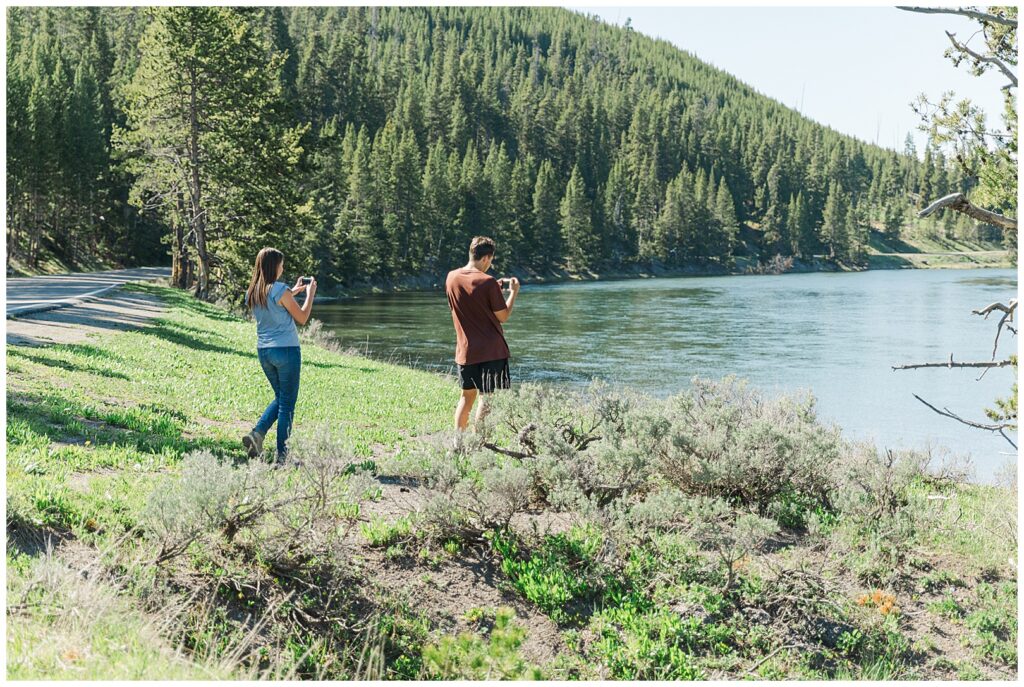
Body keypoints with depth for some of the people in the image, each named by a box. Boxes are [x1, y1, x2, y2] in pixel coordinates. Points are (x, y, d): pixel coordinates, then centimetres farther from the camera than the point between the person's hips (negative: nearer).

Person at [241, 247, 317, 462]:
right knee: (287, 403, 2)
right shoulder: (280, 290, -14)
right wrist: (310, 293, 7)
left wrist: (294, 291, 26)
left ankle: (257, 433, 3)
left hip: (263, 351, 7)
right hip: (286, 351, -7)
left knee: (280, 398, 21)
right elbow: (302, 318, -6)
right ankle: (282, 452, 4)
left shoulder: (252, 293, 6)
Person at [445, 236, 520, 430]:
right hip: (491, 350, -6)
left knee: (467, 395, 18)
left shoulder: (451, 277, 2)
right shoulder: (487, 282, -16)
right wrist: (514, 291, 4)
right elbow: (503, 316, -8)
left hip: (465, 350, 6)